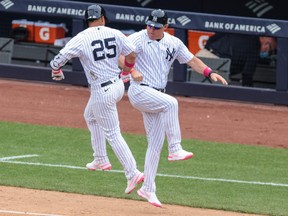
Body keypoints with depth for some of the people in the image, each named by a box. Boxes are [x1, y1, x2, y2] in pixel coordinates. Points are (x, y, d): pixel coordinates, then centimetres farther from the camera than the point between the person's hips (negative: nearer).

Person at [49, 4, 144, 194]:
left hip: (102, 91, -6)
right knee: (90, 116, 29)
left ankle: (132, 173, -7)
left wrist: (56, 70, 11)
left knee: (113, 134, -1)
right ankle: (101, 160, 31)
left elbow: (59, 58, -13)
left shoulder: (82, 39, -12)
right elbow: (132, 56, 4)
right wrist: (126, 71, 26)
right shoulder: (115, 34, 0)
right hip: (118, 85, 6)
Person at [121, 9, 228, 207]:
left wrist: (210, 73, -1)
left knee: (156, 143, 4)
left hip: (156, 97, 7)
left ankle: (148, 189, 10)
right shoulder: (138, 39, -7)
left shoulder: (173, 43, 9)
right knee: (170, 103, -33)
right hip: (139, 91, -7)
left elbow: (191, 60, 14)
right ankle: (175, 150, -31)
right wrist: (132, 71, -32)